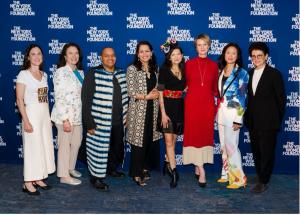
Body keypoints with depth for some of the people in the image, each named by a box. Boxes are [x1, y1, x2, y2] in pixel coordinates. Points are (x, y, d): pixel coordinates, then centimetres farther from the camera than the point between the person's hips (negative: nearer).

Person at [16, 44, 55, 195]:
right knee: (33, 148, -3)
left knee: (45, 146, 9)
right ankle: (28, 183, 8)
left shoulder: (44, 75, 11)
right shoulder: (23, 74, -8)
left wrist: (48, 116, 10)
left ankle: (38, 179, 21)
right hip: (32, 114, -6)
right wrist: (26, 120, -18)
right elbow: (19, 100, -12)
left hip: (45, 114, 7)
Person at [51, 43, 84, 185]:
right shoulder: (61, 72, -12)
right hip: (65, 115, -7)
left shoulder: (80, 72, 10)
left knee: (76, 143, 16)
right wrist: (65, 119, -21)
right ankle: (64, 176, 16)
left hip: (78, 114, 7)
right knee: (65, 144, 3)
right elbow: (59, 98, -17)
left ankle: (71, 168, 36)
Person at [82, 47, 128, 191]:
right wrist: (89, 124, -15)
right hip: (100, 122, -6)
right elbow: (86, 100, -12)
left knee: (118, 148, 18)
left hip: (118, 121, 6)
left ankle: (111, 168, 41)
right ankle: (96, 177, 22)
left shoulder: (121, 74, 7)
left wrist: (125, 117, 10)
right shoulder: (93, 74, -10)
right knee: (99, 149, 4)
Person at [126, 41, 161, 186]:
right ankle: (136, 173, 6)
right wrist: (147, 96, -10)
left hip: (152, 109, 5)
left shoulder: (155, 69, 12)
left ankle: (145, 168, 23)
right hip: (138, 110, -5)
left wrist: (157, 93, -3)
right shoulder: (132, 69, -3)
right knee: (138, 141, -5)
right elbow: (131, 92, -10)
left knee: (150, 140, 7)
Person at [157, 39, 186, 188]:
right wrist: (163, 113, -14)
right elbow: (160, 93, -8)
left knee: (173, 140, 12)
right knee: (169, 141, -6)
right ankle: (174, 172, -4)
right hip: (167, 107, -4)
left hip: (179, 107, 5)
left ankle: (168, 164, 31)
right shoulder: (164, 70, -5)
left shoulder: (184, 71, 8)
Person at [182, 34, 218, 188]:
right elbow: (185, 84, 10)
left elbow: (215, 88, 10)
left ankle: (197, 167, 16)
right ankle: (201, 170, 0)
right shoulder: (189, 64, 3)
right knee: (194, 134, -4)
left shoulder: (213, 65, 8)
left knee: (205, 135, 4)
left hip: (207, 104, 2)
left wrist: (217, 105, 4)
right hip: (192, 103, -2)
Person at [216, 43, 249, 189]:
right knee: (224, 145, 10)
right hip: (221, 112, 6)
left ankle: (239, 178, 2)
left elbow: (242, 97, -10)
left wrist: (238, 119, -15)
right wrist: (217, 111, 10)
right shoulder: (220, 71, 11)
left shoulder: (242, 73, -6)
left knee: (231, 145, -7)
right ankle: (227, 174, 21)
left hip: (232, 113, -6)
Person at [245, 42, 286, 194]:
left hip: (268, 122, -5)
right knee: (256, 151, 12)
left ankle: (263, 182, 13)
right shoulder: (249, 74, 10)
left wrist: (277, 119, -2)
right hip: (253, 121, 6)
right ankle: (261, 177, 27)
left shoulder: (274, 74, -6)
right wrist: (248, 116, 7)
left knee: (266, 152, 1)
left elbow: (281, 98, -4)